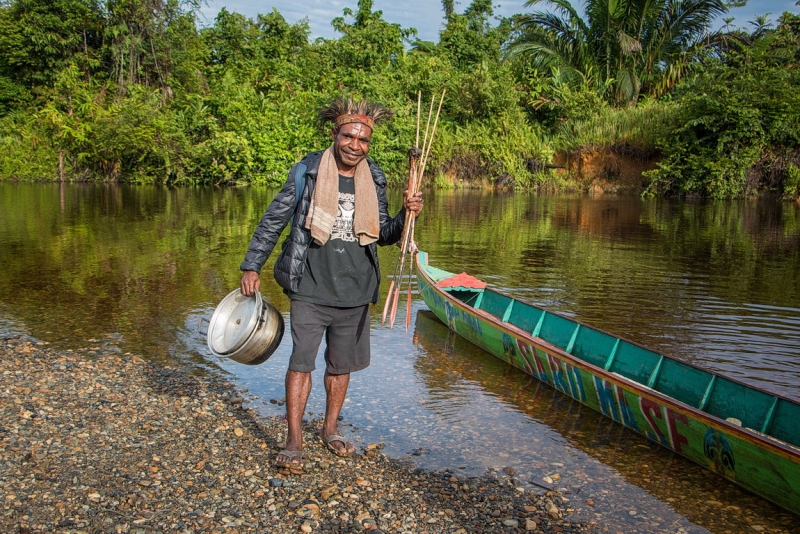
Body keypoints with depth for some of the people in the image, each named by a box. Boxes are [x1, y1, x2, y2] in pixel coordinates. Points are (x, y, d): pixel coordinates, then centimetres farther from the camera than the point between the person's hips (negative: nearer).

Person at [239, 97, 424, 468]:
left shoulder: (375, 180, 4)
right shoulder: (307, 172, -5)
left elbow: (383, 235, 11)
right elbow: (273, 221, 1)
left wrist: (406, 216, -8)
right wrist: (251, 266, -1)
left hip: (355, 292, 4)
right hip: (310, 289, -3)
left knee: (342, 364, 14)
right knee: (302, 362, -4)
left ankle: (330, 429, 32)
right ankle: (294, 441, 9)